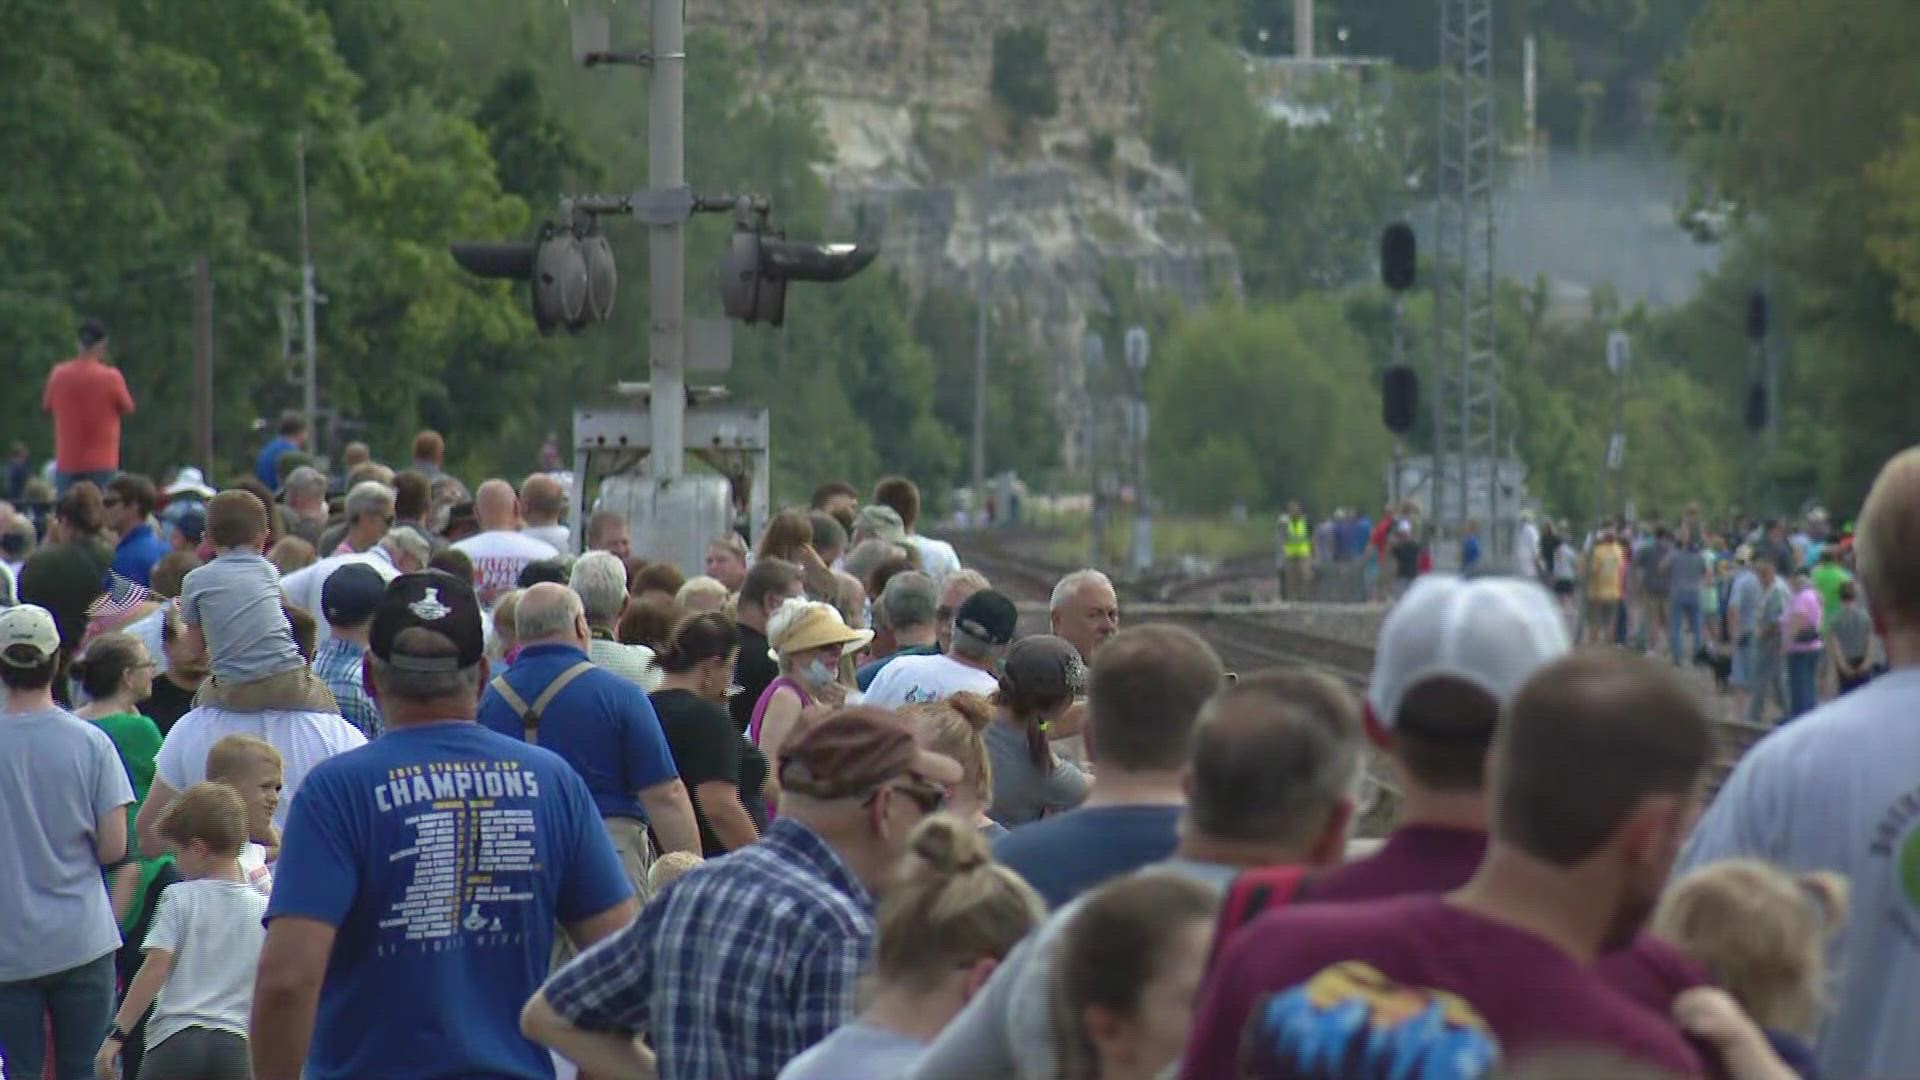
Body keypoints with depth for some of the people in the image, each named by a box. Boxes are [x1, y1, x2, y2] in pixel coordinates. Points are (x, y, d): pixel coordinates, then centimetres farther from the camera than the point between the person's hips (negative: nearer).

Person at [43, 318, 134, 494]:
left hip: (67, 463, 3)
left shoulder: (58, 374, -2)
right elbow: (128, 409, 3)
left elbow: (46, 406, 13)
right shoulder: (111, 376, -12)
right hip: (101, 464, -3)